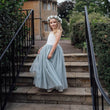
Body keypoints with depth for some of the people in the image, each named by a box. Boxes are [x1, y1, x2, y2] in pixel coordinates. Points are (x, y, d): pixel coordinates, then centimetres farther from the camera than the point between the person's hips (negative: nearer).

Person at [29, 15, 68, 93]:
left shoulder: (58, 31, -5)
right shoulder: (51, 32, 19)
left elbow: (56, 43, -15)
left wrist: (51, 52, -22)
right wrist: (42, 48, 11)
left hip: (54, 50, -7)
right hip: (46, 49, 7)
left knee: (55, 68, -5)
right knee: (47, 68, 2)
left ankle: (59, 85, 4)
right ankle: (50, 86, 7)